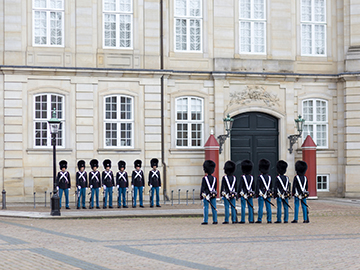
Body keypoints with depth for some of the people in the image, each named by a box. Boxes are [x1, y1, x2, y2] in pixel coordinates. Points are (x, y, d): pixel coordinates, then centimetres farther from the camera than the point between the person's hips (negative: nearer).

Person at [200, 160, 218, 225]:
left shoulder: (204, 178, -9)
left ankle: (205, 221, -3)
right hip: (213, 195, 4)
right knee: (214, 208, 7)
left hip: (206, 195, -4)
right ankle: (215, 220, 8)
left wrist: (201, 195, -5)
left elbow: (202, 187, -11)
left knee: (206, 208, -2)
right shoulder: (214, 178, 6)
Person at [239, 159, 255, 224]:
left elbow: (240, 186, -11)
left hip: (243, 194, -4)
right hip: (250, 194, 4)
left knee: (243, 207, -2)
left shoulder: (242, 177, -9)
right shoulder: (252, 177, 5)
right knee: (250, 207, 7)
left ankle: (243, 220, -2)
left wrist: (240, 193, -4)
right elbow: (253, 186, 10)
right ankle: (251, 220, 7)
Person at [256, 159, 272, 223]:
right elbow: (270, 187, 13)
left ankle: (259, 219, -1)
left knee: (261, 207, -2)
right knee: (268, 207, 5)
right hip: (268, 195, 4)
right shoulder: (269, 177, 7)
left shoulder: (260, 177, -9)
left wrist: (257, 194, -5)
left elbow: (258, 186, -10)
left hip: (261, 194, -4)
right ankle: (269, 220, 6)